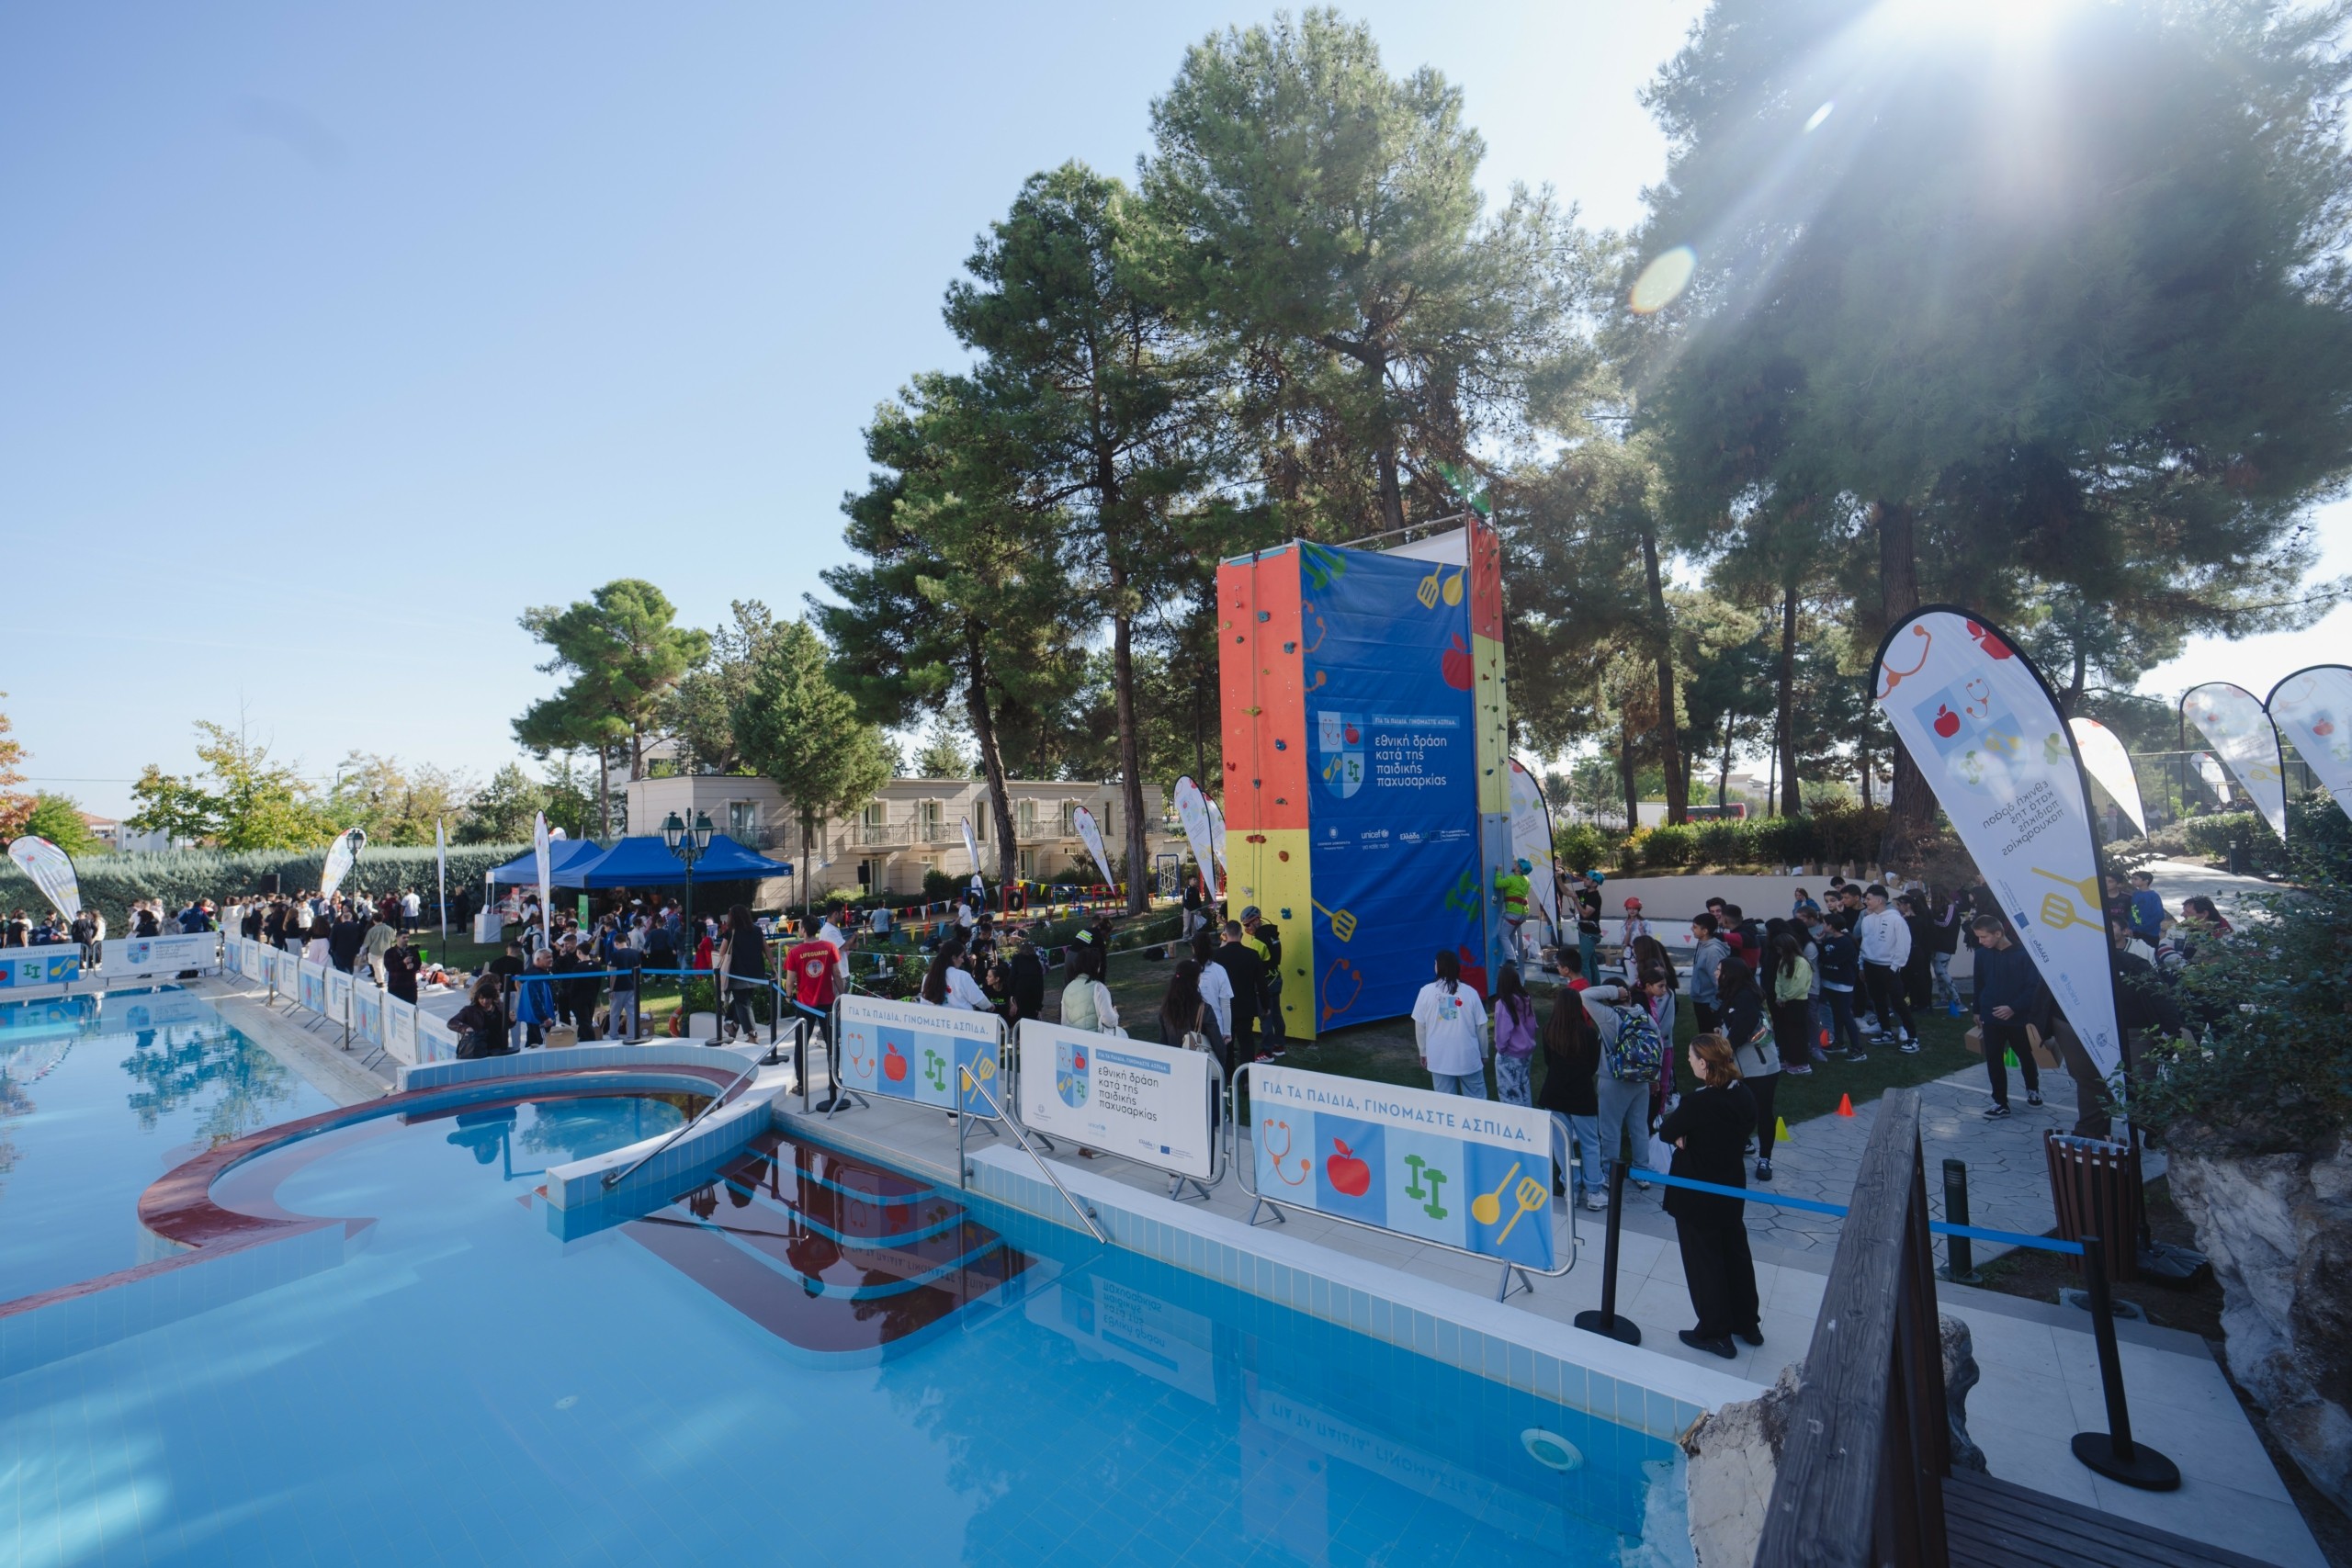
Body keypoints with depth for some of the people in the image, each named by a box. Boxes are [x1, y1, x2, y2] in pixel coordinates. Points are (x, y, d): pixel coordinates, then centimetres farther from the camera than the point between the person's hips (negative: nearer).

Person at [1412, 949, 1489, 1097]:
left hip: (1439, 1058, 0)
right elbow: (1481, 1026, 0)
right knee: (1476, 1100, 14)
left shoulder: (1426, 991, -8)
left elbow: (1420, 1025, -1)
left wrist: (1423, 1052, 13)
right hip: (1468, 1057, 0)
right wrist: (1484, 1054, 14)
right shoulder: (1470, 992, -7)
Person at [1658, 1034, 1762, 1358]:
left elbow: (1666, 1133, -19)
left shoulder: (1697, 1102, -30)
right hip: (1732, 1188, 7)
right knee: (1736, 1252, 23)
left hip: (1696, 1195, -7)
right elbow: (1752, 1125, 8)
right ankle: (1747, 1323, 39)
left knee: (1703, 1261, 10)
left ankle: (1715, 1334, 23)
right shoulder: (1744, 1095, -8)